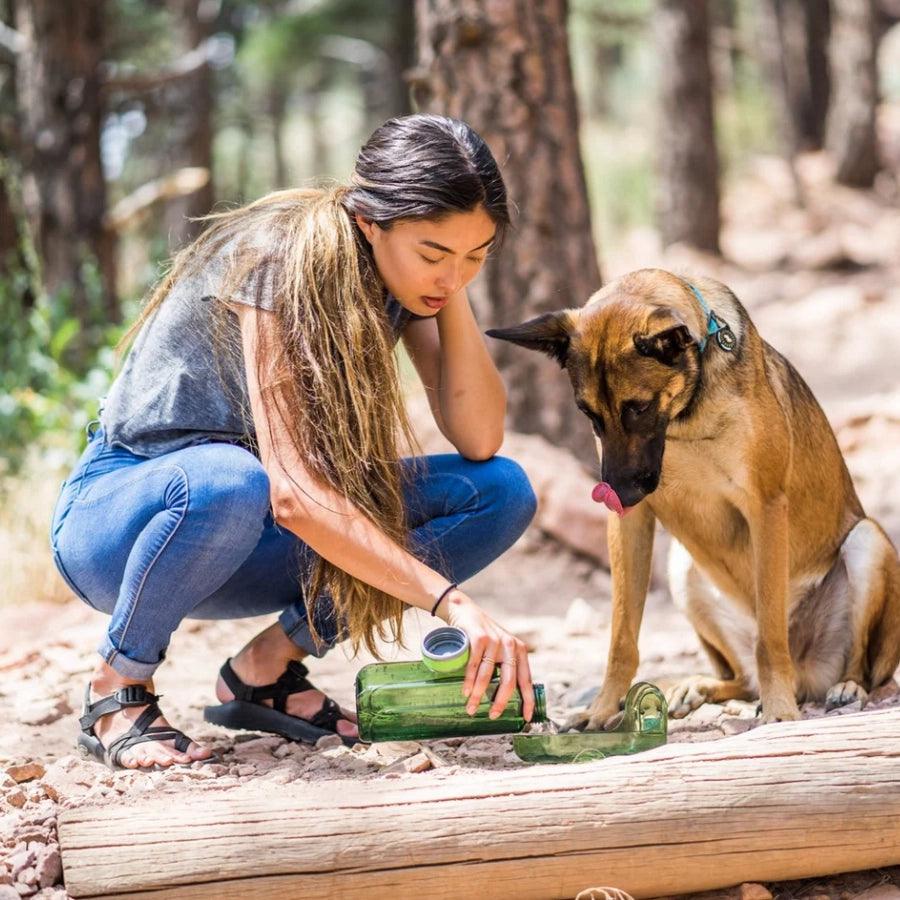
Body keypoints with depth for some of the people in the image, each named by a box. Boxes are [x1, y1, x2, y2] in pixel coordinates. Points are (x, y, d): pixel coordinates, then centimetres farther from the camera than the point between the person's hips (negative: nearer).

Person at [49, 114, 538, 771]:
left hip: (250, 540, 7)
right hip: (114, 517, -6)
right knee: (228, 481, -43)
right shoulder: (277, 264, -27)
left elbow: (479, 441, -12)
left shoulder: (402, 278, -6)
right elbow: (292, 494, -37)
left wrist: (452, 294, -20)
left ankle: (269, 667, -1)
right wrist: (450, 601, -43)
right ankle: (117, 689, -14)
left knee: (503, 492, -11)